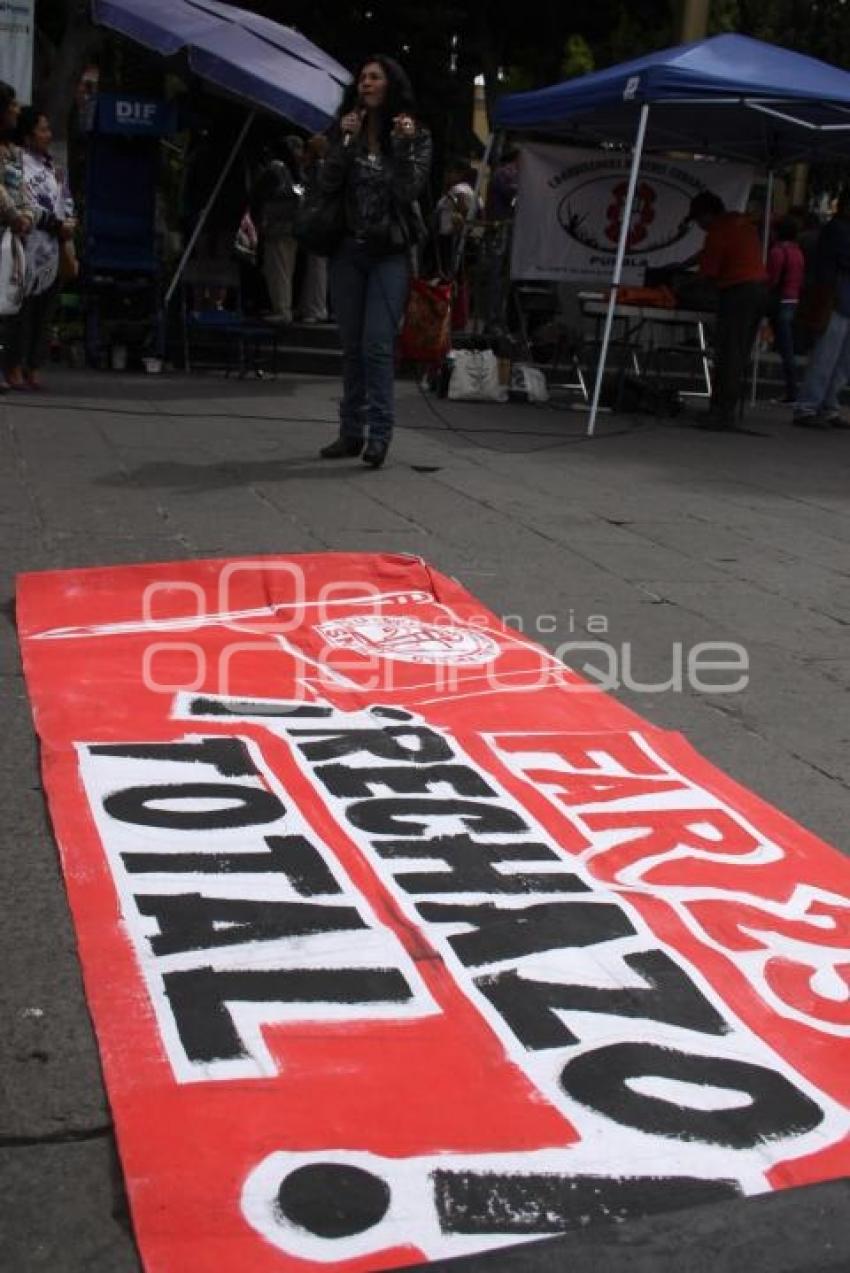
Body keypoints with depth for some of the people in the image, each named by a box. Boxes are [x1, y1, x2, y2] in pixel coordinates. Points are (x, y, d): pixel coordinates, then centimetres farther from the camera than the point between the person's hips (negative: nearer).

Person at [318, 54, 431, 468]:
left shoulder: (415, 136, 2)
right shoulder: (347, 130, 9)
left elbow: (409, 191, -11)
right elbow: (327, 185, -3)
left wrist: (402, 143, -15)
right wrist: (345, 140, -11)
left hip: (390, 253, -4)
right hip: (348, 250, 4)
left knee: (377, 345, -14)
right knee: (352, 348, 7)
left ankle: (379, 434, -12)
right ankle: (352, 431, 14)